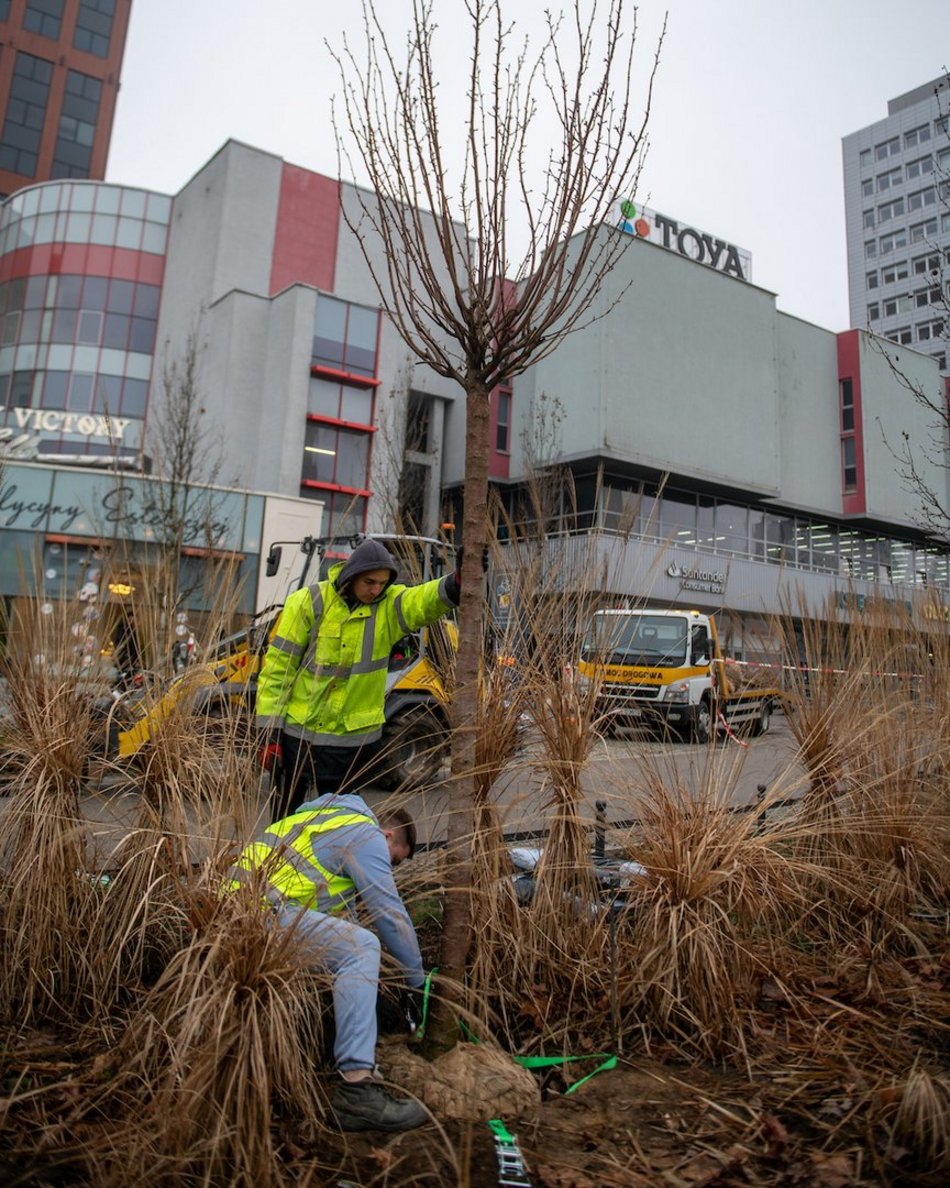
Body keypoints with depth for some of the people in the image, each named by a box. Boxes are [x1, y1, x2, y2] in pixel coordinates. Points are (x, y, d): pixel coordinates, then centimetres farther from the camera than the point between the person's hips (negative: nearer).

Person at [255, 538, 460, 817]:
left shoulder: (389, 604, -5)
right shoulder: (308, 602, -11)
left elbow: (426, 600, -25)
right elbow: (278, 667, -9)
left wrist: (456, 584, -48)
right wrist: (269, 729, -11)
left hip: (358, 739, 2)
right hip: (300, 734, -2)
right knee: (286, 814, 15)